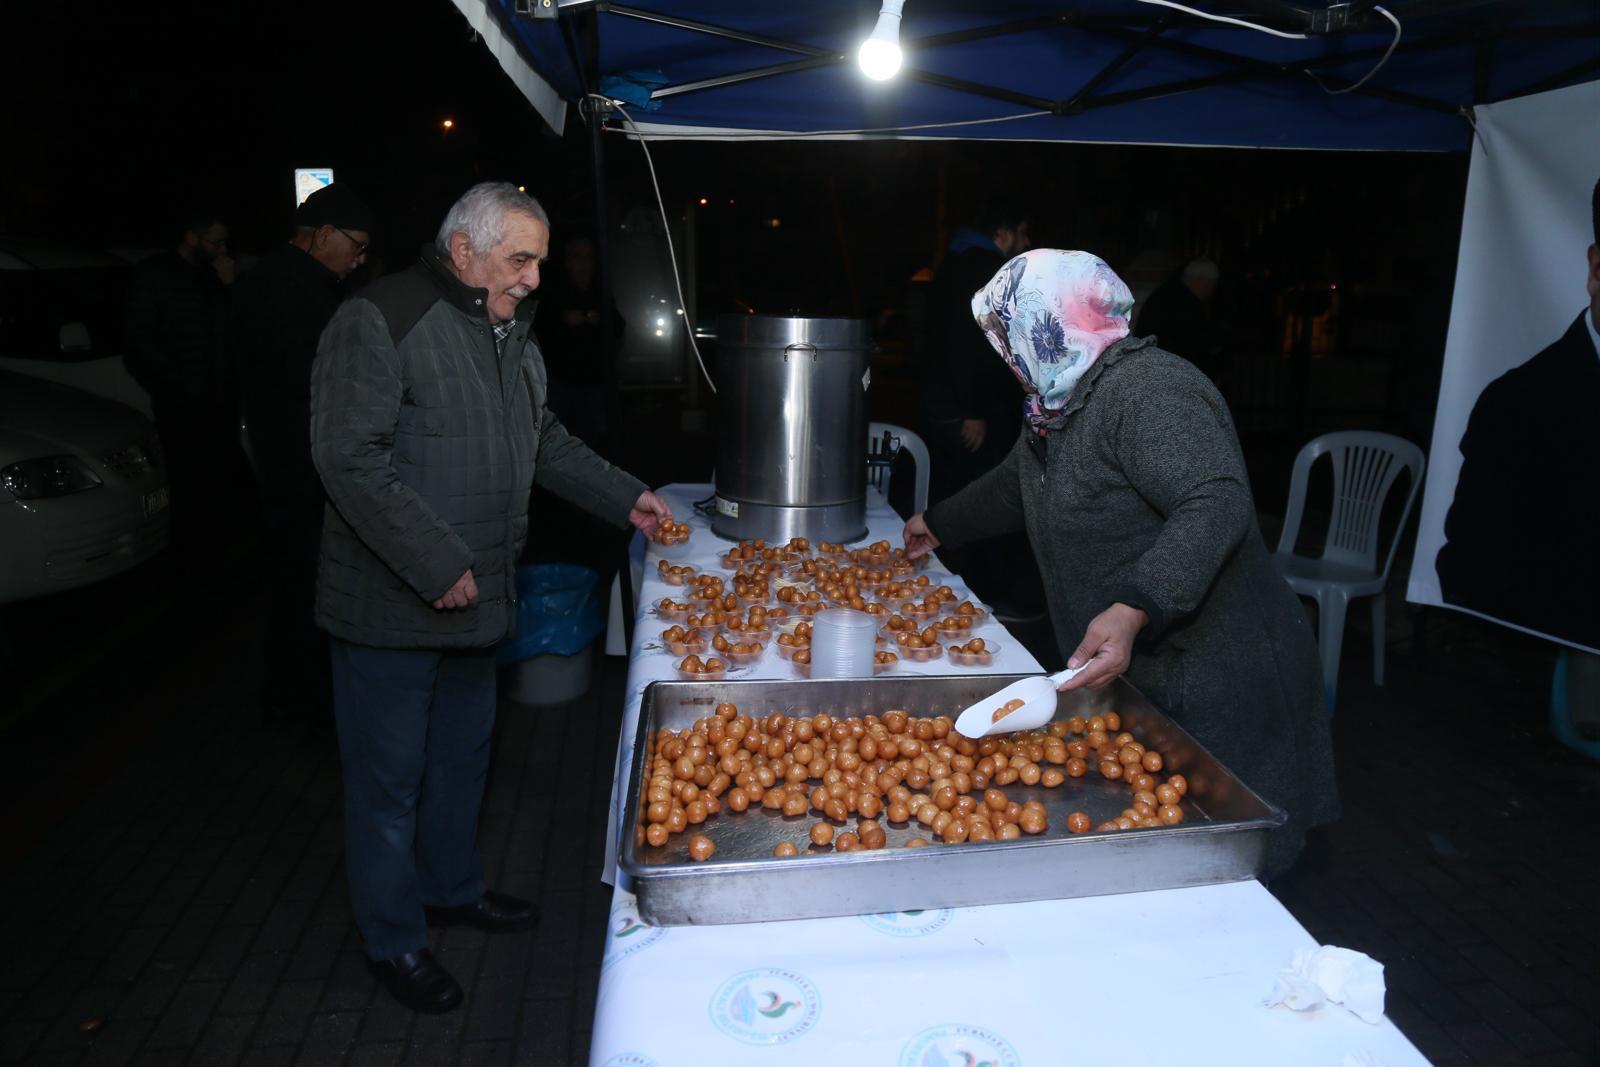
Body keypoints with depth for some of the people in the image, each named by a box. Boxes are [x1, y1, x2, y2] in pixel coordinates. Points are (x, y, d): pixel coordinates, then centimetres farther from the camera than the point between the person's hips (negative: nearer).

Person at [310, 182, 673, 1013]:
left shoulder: (511, 333, 11)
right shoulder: (379, 321, -17)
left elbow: (544, 442, 21)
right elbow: (351, 460, -24)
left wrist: (625, 498, 14)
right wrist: (439, 566, -25)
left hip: (474, 596, 8)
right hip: (393, 606, -8)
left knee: (463, 755, 22)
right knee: (390, 776, 7)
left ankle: (452, 888, 43)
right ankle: (394, 939, 27)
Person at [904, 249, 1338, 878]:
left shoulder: (1147, 390, -23)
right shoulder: (1056, 405, 11)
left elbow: (1216, 504, -35)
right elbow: (1015, 486, 28)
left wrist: (1131, 611, -45)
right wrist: (939, 526, 38)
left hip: (1215, 688, -9)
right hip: (1130, 676, 10)